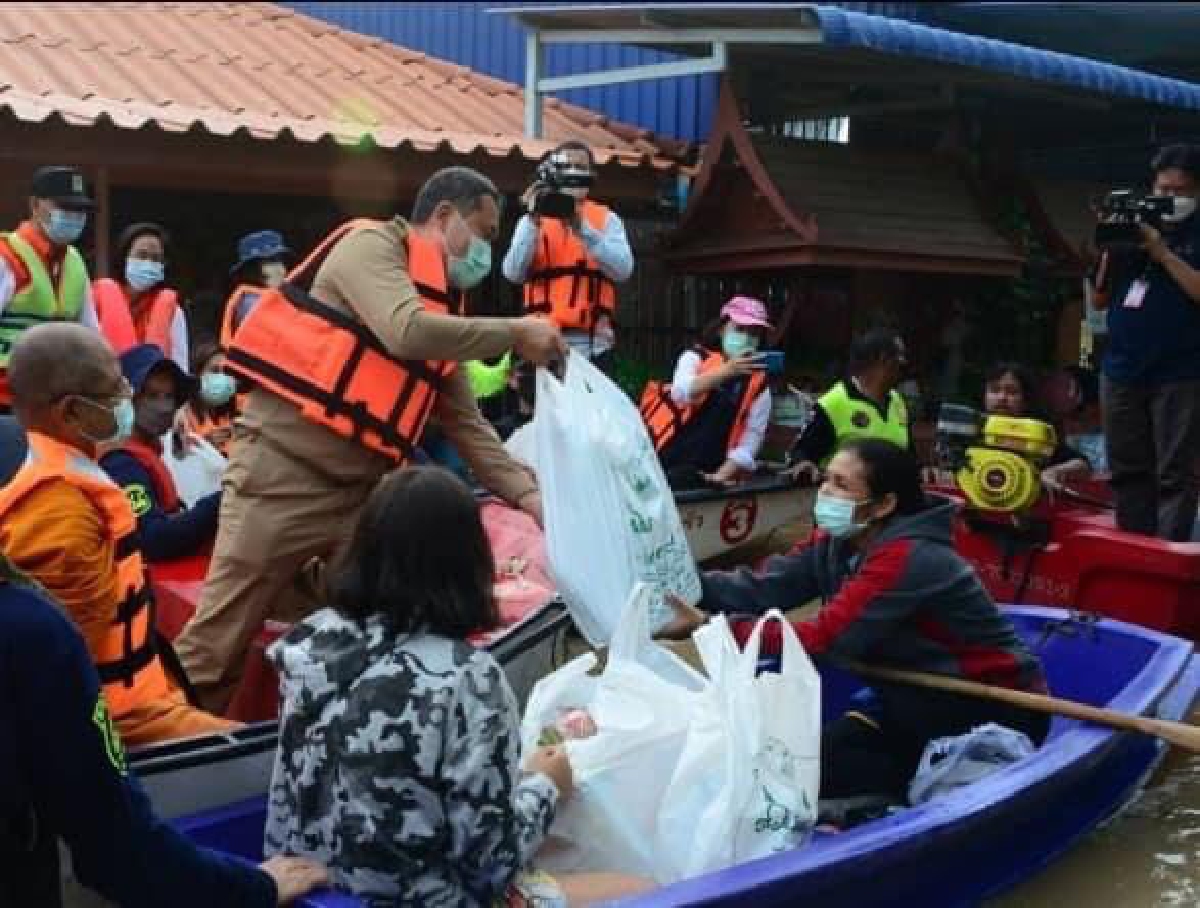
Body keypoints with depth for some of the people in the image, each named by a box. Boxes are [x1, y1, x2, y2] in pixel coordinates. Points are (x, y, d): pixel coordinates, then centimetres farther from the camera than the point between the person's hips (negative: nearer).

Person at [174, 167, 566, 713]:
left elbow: (466, 425, 17)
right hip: (282, 471, -8)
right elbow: (407, 333, -22)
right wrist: (514, 334, -11)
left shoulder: (439, 311, 18)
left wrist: (527, 494, 4)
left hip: (358, 495, 8)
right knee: (216, 645, -4)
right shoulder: (371, 245, -3)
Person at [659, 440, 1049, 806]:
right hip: (923, 695, 8)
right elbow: (762, 589, -13)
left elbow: (826, 638, -33)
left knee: (822, 763, -15)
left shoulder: (906, 558, -27)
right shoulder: (836, 541, -2)